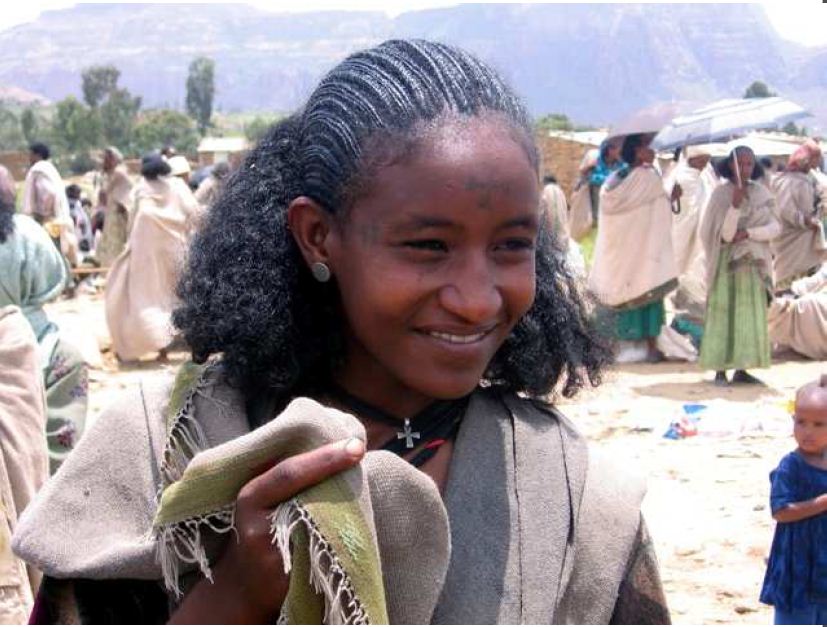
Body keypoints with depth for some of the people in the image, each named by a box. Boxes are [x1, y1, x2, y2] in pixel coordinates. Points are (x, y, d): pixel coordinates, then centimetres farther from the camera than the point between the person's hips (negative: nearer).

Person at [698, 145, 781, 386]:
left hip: (754, 263, 4)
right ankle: (720, 371, -2)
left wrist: (747, 233, -16)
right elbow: (725, 234, -15)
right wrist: (735, 204, -27)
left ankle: (741, 369, 9)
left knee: (750, 315, 4)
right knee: (724, 314, -4)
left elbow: (775, 228, -2)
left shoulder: (761, 193, 5)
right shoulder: (721, 193, -7)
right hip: (728, 262, -4)